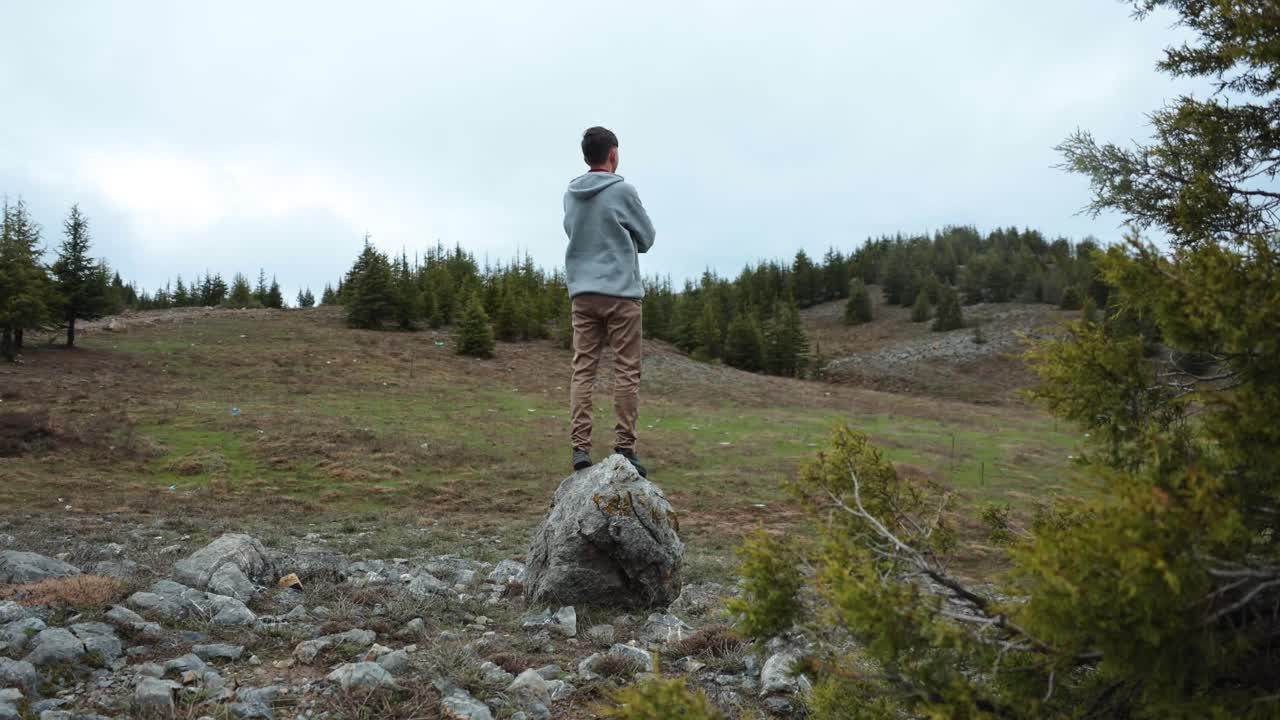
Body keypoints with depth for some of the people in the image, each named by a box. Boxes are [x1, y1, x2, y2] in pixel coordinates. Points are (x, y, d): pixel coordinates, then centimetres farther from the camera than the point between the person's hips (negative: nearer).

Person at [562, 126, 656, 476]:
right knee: (627, 372, 1)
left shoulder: (571, 195, 10)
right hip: (621, 291, -5)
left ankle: (580, 447, 0)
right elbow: (647, 238, 4)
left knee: (582, 371, 5)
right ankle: (624, 448, 1)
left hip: (582, 292, 5)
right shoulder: (623, 191, -5)